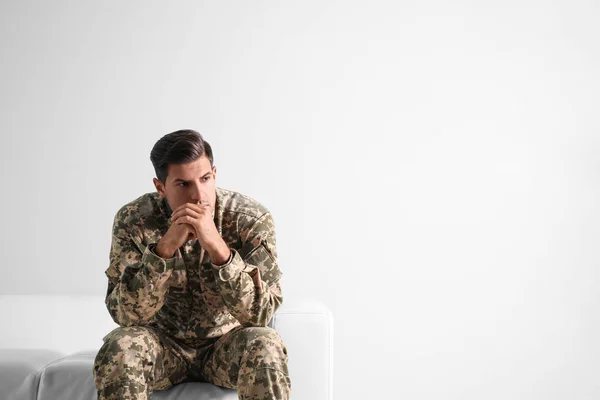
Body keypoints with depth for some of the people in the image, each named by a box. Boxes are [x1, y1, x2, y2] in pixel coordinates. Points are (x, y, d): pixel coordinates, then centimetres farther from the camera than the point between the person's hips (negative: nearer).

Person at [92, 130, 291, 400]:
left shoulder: (251, 218, -19)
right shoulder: (133, 220, -16)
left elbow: (261, 313, -26)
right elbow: (125, 314, -21)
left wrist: (216, 245, -39)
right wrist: (166, 246, -35)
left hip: (225, 345, 0)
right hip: (164, 344, 1)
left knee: (264, 347, -32)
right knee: (119, 347, -30)